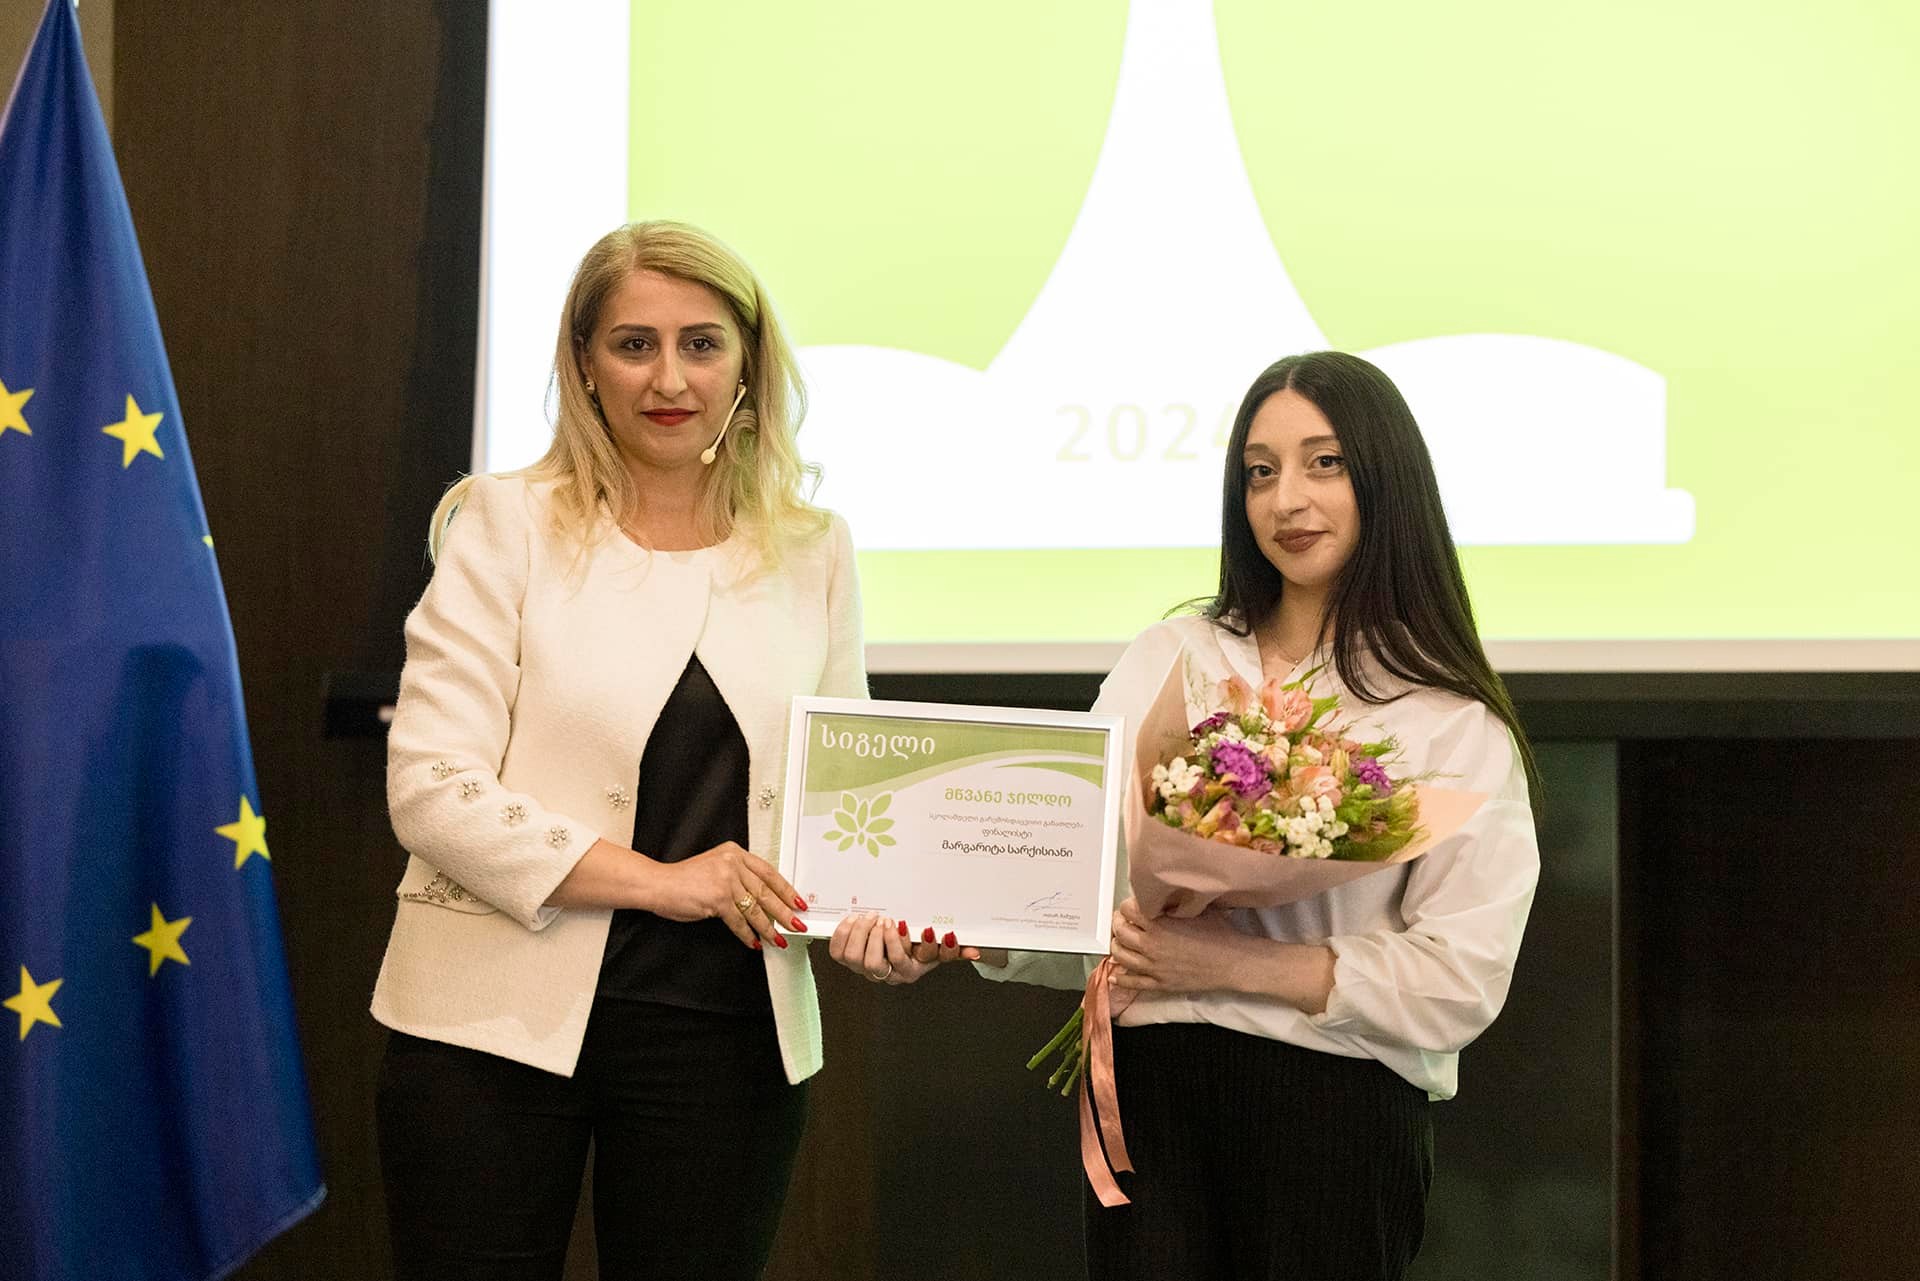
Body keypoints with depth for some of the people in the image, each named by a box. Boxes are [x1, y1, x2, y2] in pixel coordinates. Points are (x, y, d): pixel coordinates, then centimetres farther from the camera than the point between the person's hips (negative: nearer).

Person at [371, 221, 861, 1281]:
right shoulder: (508, 525, -2)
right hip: (500, 1021, -2)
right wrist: (655, 878, -17)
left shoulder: (812, 552, 8)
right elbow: (430, 788, -10)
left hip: (723, 1031, 3)